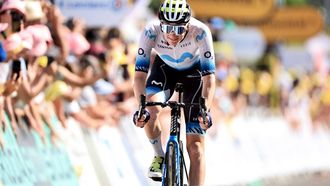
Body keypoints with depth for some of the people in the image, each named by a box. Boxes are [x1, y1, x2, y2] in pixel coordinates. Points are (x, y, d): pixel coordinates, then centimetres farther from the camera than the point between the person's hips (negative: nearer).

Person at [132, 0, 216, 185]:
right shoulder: (151, 31, -34)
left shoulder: (200, 32, -37)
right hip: (164, 68, 1)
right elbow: (140, 73, -34)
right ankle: (160, 156, -2)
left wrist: (206, 109, -51)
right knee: (150, 112, -29)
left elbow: (209, 76, -37)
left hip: (193, 71, -1)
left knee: (195, 144, -9)